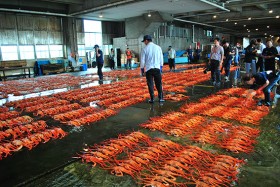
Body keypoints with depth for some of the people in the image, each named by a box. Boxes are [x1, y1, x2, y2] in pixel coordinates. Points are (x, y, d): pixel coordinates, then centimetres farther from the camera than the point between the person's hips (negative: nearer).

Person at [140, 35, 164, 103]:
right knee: (159, 84, 10)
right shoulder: (158, 47, 5)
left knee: (150, 84, 6)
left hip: (148, 69, -2)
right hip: (157, 68, 2)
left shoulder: (145, 49, -3)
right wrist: (161, 67, 20)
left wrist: (142, 70, 8)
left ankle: (152, 99, 8)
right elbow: (161, 59, 10)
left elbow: (142, 61, -1)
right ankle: (160, 98, 11)